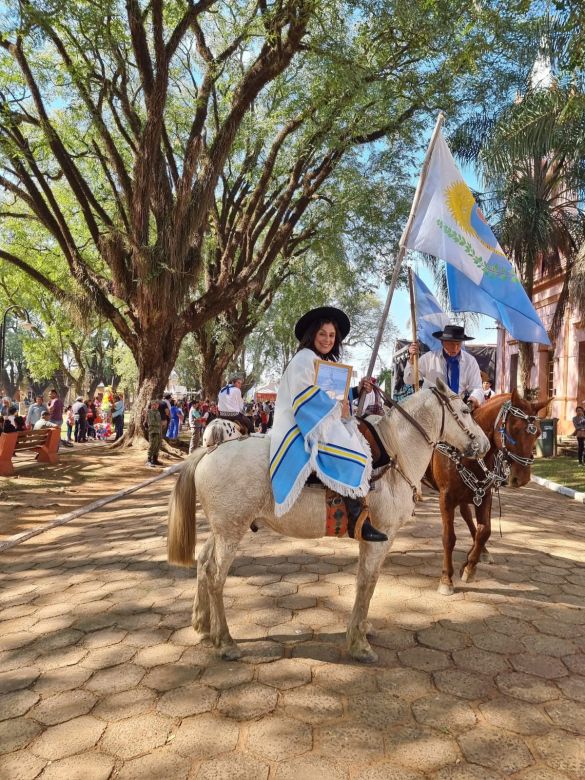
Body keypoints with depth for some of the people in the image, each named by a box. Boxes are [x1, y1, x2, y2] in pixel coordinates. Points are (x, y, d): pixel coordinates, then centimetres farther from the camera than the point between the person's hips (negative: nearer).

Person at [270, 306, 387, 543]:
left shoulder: (330, 362, 22)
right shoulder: (304, 359, -9)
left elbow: (335, 396, 22)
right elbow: (305, 398, -18)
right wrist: (338, 410, -14)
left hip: (325, 423, 11)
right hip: (302, 425, -11)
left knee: (358, 447, 5)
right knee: (350, 452, -25)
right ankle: (358, 521, -26)